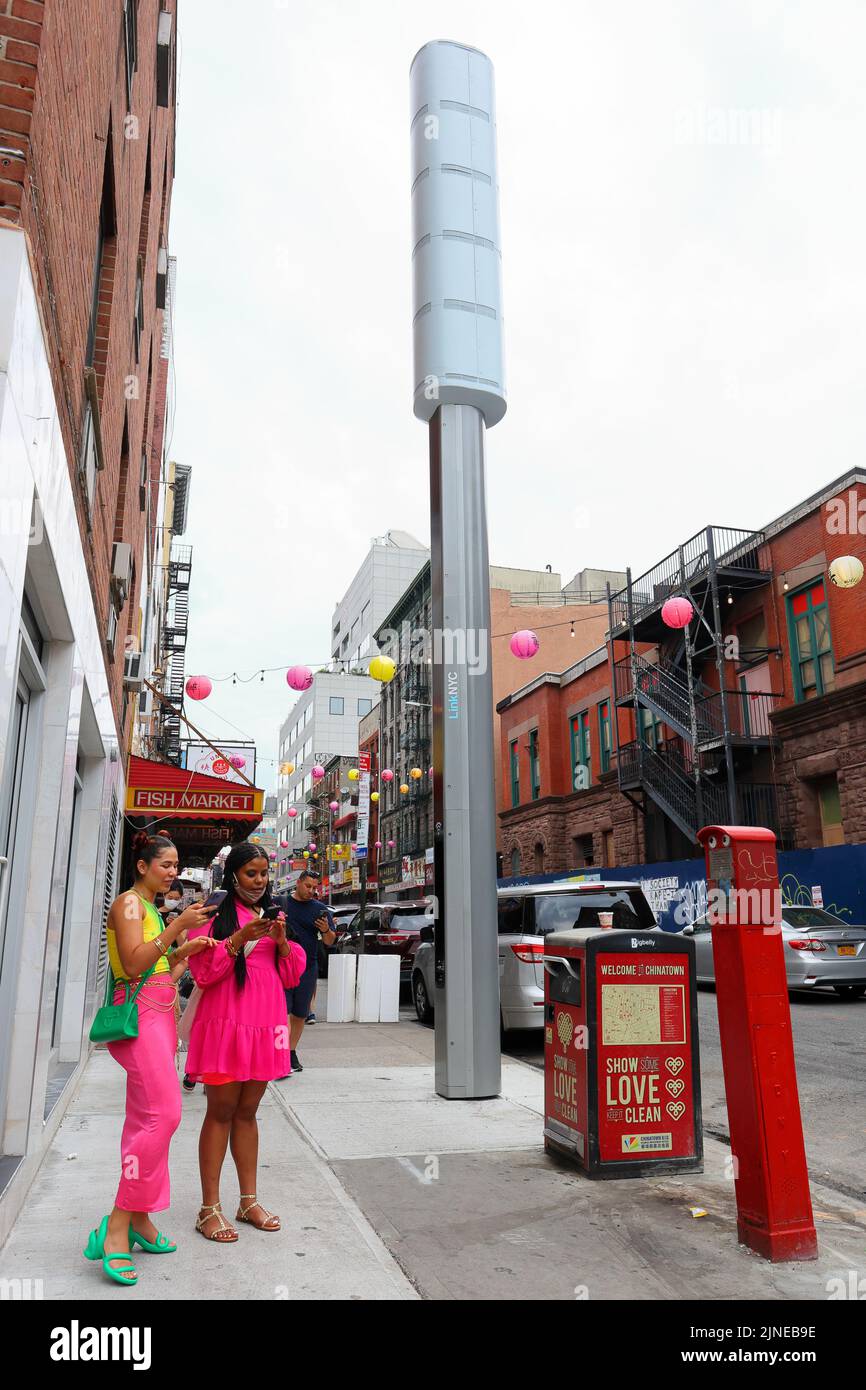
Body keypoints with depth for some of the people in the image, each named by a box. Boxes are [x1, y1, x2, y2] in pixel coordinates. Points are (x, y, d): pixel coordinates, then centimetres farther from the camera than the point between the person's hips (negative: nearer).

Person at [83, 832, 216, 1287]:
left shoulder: (151, 908, 20)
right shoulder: (129, 902, -8)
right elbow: (134, 963, -20)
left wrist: (186, 950, 9)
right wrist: (178, 925, -22)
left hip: (160, 1014, 10)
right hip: (139, 1014, -9)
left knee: (145, 1118, 9)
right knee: (163, 1114, -16)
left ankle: (139, 1220, 15)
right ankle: (116, 1226, -11)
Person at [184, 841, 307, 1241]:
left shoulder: (272, 916, 14)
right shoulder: (215, 915, -3)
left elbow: (292, 976, 11)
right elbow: (202, 972, -11)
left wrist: (281, 940, -7)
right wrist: (239, 939, -22)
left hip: (264, 1026, 5)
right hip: (225, 1024, -5)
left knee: (247, 1112, 13)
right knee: (221, 1112, 1)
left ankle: (249, 1201, 21)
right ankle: (209, 1209, 10)